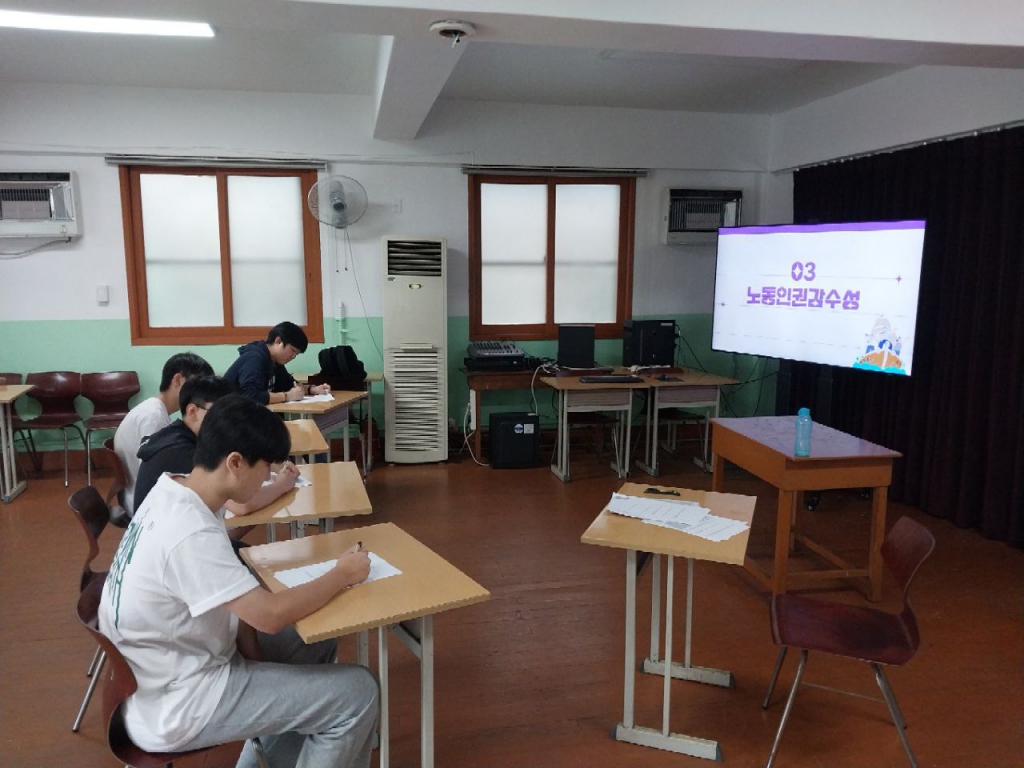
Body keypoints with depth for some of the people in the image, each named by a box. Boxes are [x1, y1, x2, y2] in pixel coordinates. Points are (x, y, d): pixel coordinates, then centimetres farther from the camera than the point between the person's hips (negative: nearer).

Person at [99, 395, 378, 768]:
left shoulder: (172, 493, -2)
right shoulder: (190, 534, -31)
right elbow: (270, 615, -28)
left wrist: (251, 651, -1)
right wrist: (342, 574, -14)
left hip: (176, 662, 9)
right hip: (177, 704, -9)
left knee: (317, 643, 17)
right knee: (359, 693, -10)